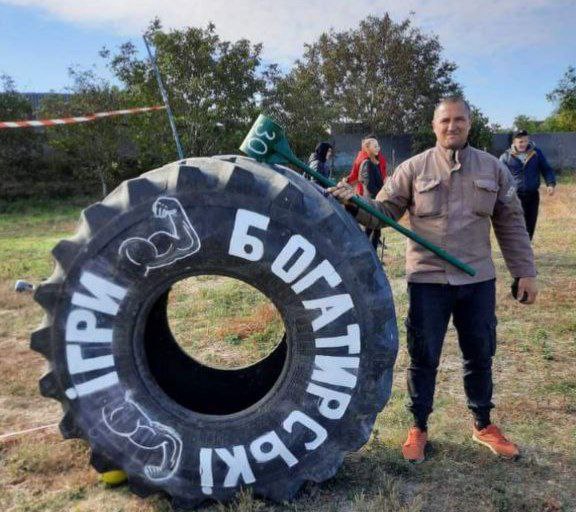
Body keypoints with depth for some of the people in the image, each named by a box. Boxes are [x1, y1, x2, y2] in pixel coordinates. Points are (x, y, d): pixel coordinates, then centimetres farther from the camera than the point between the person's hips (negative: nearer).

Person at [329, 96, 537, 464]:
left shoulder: (493, 169, 5)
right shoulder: (413, 169, -2)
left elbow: (512, 225, 8)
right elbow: (381, 212, -3)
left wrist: (525, 272, 6)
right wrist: (351, 203, -22)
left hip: (478, 280, 3)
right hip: (428, 280, -2)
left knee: (480, 356, 16)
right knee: (423, 358, 7)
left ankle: (484, 425, 37)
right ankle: (419, 428, 25)